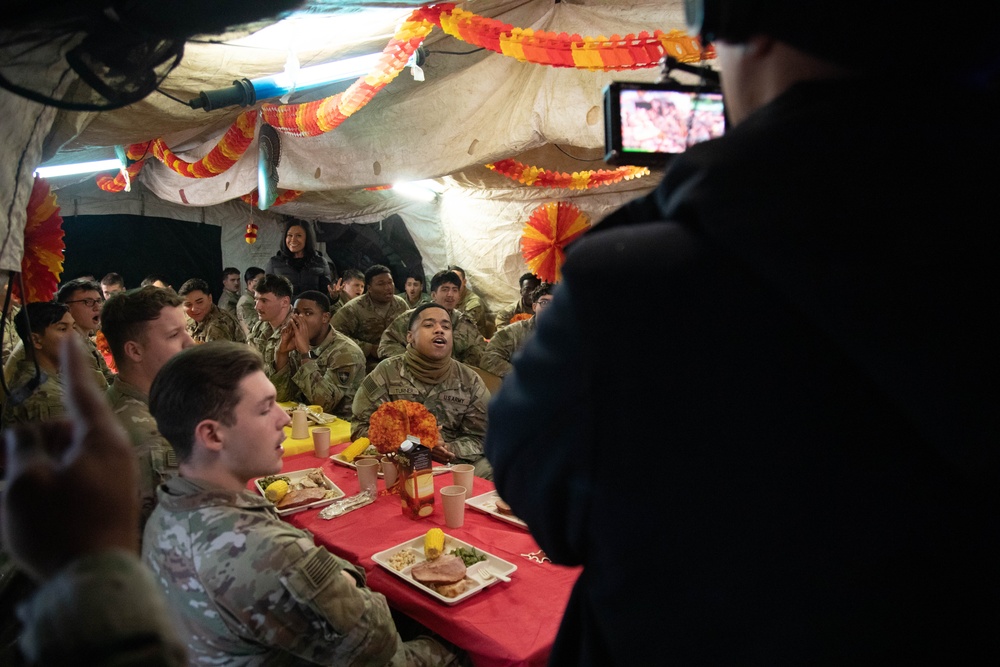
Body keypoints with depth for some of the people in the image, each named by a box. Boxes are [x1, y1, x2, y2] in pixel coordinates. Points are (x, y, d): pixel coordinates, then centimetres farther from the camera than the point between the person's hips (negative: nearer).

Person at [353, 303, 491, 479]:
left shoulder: (470, 381, 9)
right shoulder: (387, 372, 3)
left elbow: (481, 436, 8)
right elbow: (361, 428, 0)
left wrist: (452, 450, -14)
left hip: (454, 465, 3)